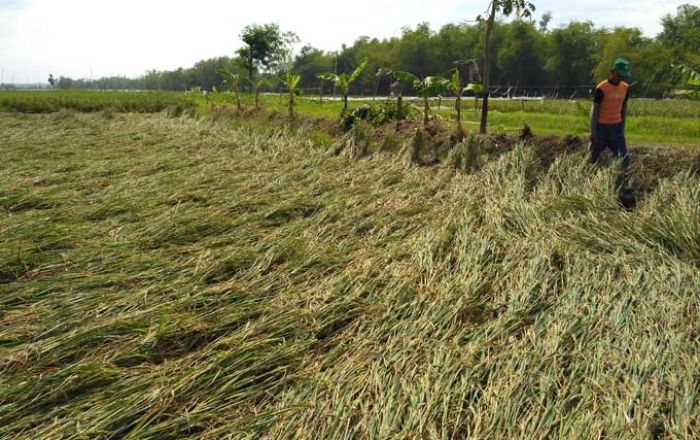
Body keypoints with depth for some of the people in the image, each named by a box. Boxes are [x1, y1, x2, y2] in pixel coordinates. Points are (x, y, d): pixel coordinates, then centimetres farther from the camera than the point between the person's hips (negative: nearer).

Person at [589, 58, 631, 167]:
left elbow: (624, 108, 14)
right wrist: (593, 132, -11)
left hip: (616, 126, 4)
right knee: (594, 157, 6)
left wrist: (623, 127, 14)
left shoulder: (625, 88, 4)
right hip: (601, 126, -4)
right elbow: (595, 111, -10)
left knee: (624, 157, -6)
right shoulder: (602, 88, -12)